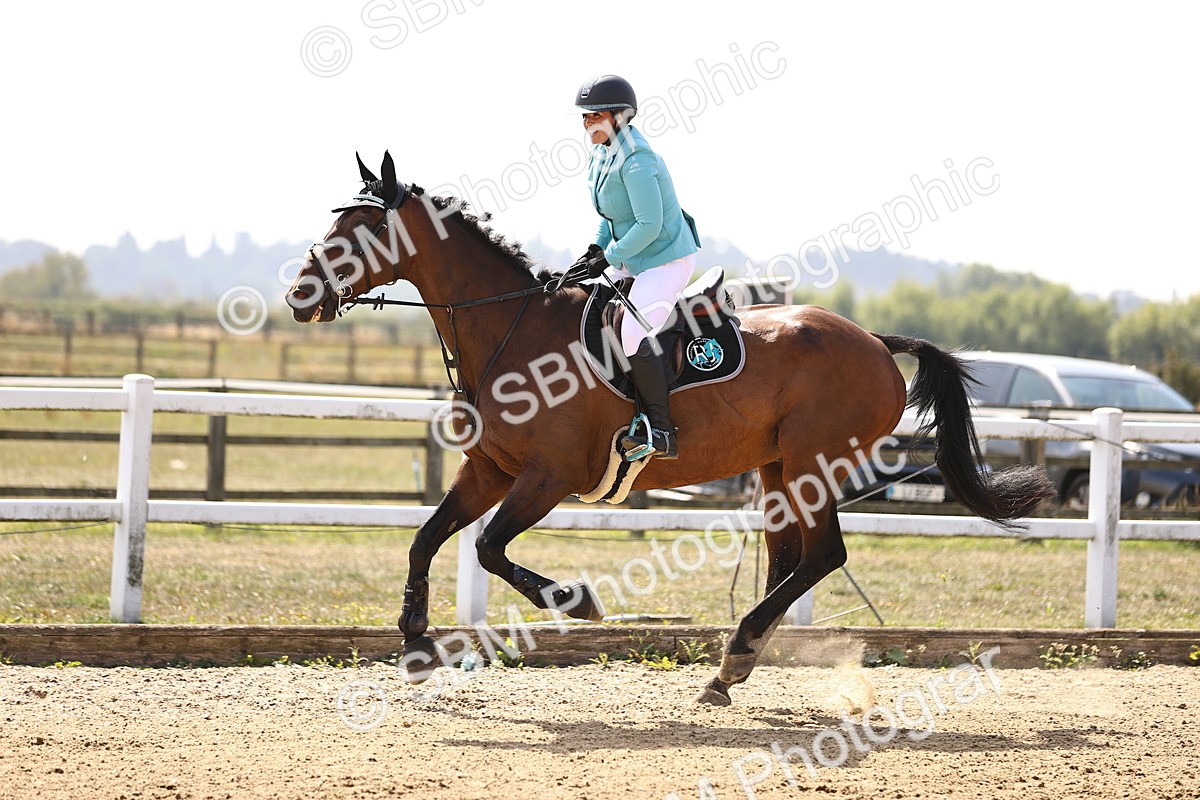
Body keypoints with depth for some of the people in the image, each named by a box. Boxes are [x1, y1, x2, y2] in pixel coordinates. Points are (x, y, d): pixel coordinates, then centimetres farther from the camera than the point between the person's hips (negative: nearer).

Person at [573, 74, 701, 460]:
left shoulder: (636, 161, -24)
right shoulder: (602, 154, 5)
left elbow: (649, 225, -26)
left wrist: (608, 258, -20)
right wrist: (598, 247, 3)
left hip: (667, 259, -10)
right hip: (630, 262, 10)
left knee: (634, 333, -25)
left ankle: (660, 432, -20)